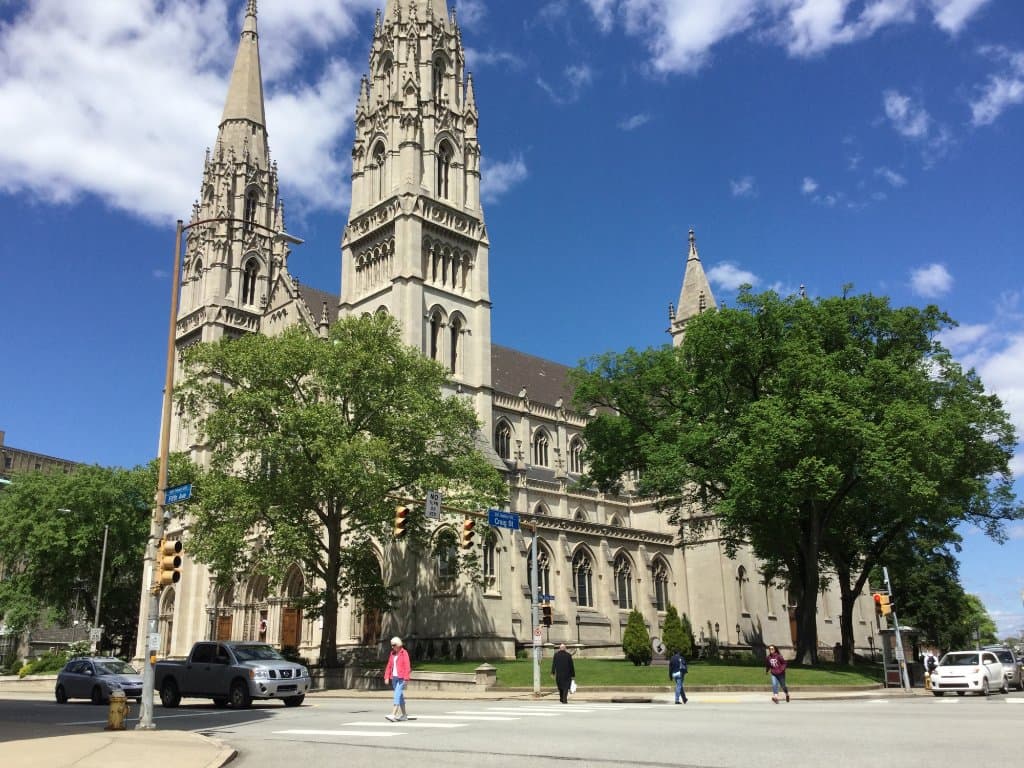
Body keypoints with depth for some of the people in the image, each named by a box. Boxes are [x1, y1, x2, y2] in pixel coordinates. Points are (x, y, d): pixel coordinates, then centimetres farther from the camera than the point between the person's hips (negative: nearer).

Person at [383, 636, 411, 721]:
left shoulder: (404, 653, -7)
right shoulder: (392, 653, 12)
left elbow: (407, 666, -12)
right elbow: (389, 666, 11)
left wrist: (406, 678, -18)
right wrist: (386, 677, 3)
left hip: (401, 678, -7)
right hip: (394, 677, 7)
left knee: (397, 695, -17)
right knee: (400, 696, 12)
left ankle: (393, 715, -24)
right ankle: (404, 715, 19)